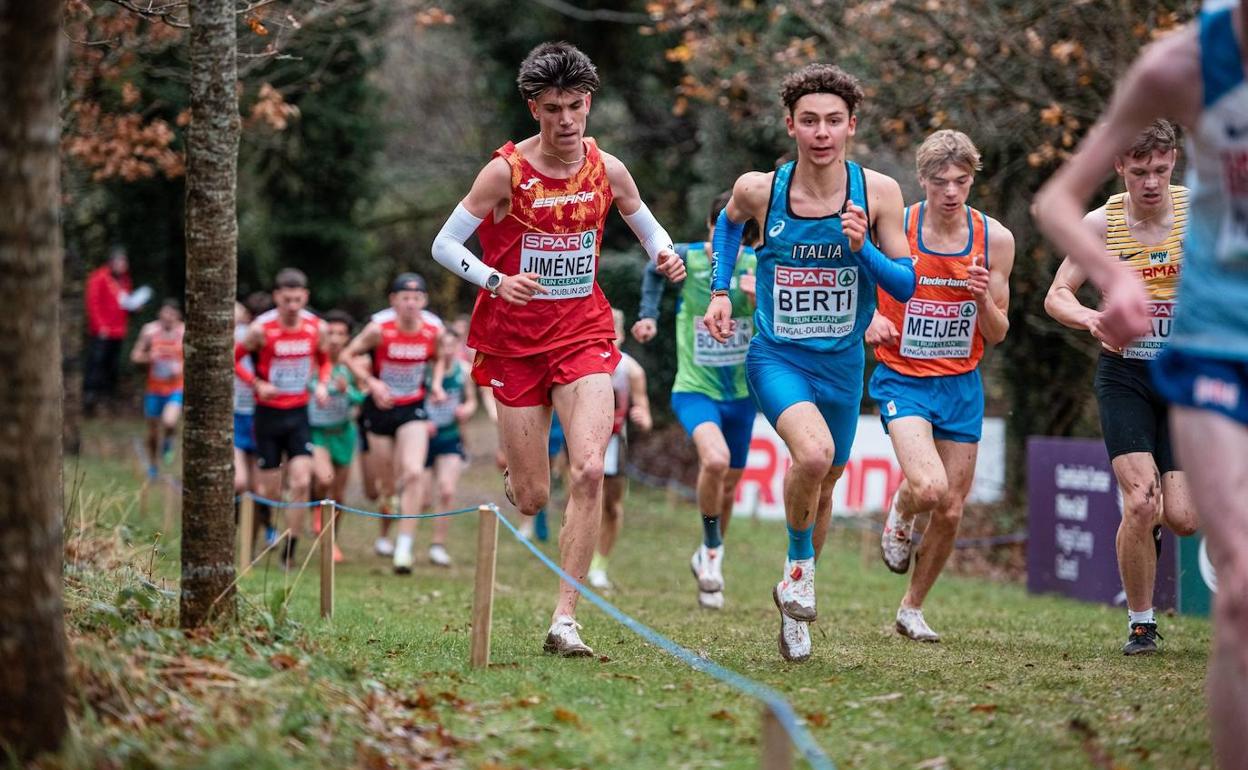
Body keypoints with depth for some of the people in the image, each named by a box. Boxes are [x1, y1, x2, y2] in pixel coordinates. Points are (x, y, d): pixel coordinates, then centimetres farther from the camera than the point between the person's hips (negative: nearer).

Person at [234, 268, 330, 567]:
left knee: (301, 483, -12)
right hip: (269, 414, -2)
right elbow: (233, 360, -1)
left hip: (298, 415, 2)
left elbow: (324, 359, 17)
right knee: (270, 492, 2)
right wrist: (256, 384, -15)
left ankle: (290, 552, -5)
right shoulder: (261, 329, -12)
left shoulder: (316, 327, -2)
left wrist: (322, 383, -1)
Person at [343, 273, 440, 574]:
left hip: (413, 410, 0)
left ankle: (404, 546, -18)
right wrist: (372, 382, -16)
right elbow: (349, 355, -4)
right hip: (381, 407, 0)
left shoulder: (434, 332, -8)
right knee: (388, 484, 8)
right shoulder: (379, 329, -15)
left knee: (414, 472, -20)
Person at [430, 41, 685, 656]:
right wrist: (496, 281, -23)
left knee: (589, 472, -20)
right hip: (514, 343, -1)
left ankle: (564, 619, -14)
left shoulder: (606, 170, -1)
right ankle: (514, 472, 43)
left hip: (583, 335, 2)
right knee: (533, 500, 1)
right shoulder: (505, 171, -10)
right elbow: (443, 244, -6)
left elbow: (646, 224, 17)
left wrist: (664, 253, -7)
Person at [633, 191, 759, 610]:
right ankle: (713, 548, -8)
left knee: (727, 486, 14)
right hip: (694, 388, -3)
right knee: (716, 460, -30)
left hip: (740, 393, 3)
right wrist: (648, 314, 4)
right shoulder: (685, 258, -10)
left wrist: (762, 300, -23)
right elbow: (654, 273, 15)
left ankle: (706, 558, 39)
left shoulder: (758, 267, -7)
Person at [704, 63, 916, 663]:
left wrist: (862, 250, -22)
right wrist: (720, 290, 6)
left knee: (822, 487, 15)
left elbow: (906, 286, -5)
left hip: (841, 362, 3)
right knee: (814, 453, -29)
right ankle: (799, 564, -2)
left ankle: (793, 597, 41)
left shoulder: (877, 192, -9)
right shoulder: (758, 189, -10)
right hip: (776, 358, -3)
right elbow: (729, 222, 15)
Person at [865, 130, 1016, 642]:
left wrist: (985, 299, -16)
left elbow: (996, 336, 5)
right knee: (928, 487, -26)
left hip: (961, 385, 3)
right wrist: (869, 318, -17)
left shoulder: (995, 239, -2)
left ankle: (912, 608, 27)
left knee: (950, 511, 5)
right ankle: (900, 516, 12)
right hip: (902, 378, -3)